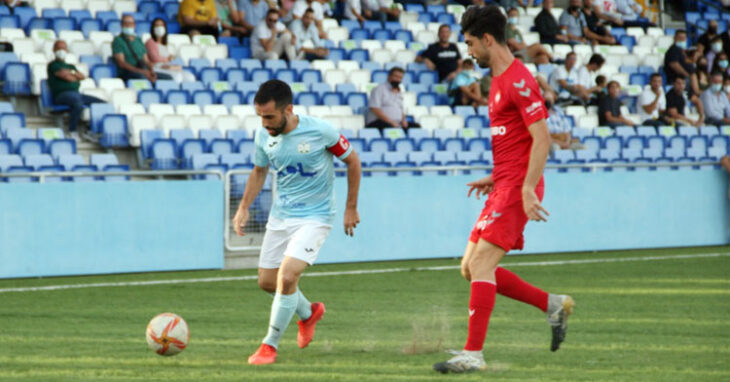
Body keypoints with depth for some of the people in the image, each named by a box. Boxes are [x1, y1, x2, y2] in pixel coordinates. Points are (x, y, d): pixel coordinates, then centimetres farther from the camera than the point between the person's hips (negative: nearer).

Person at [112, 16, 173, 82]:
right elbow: (121, 63, -10)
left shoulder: (138, 40, 23)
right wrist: (140, 71, -21)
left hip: (143, 72, 7)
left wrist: (151, 71, -4)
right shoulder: (118, 41, 2)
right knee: (142, 77, -40)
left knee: (168, 77, -14)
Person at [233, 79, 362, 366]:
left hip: (315, 217, -6)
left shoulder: (320, 131, -19)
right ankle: (309, 313, 40)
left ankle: (270, 345, -5)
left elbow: (352, 161, -4)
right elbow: (259, 172, 14)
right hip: (280, 217, 6)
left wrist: (351, 208, -2)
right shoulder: (264, 136, -5)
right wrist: (244, 208, 2)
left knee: (287, 276, -21)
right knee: (267, 281, 10)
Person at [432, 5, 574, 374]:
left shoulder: (518, 81, -14)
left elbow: (542, 138, -19)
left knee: (481, 264, -15)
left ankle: (473, 354, -14)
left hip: (517, 188, -10)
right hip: (505, 185, 10)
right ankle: (553, 305, 16)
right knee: (471, 268, 9)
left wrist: (528, 189, -24)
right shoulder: (499, 79, 18)